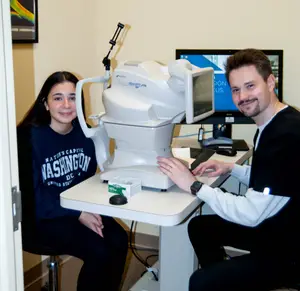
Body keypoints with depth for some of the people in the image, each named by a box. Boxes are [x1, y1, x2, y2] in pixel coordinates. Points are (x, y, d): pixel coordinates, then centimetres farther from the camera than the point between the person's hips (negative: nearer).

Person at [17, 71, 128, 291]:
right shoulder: (30, 137, -15)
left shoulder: (84, 132, 2)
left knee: (119, 241, -17)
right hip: (44, 216, -5)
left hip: (82, 209, 5)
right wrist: (78, 214, -24)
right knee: (98, 250, -23)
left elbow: (90, 177, 7)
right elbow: (32, 192, -17)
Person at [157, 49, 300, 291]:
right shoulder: (272, 125, 3)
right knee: (199, 226, 16)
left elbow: (251, 214, -29)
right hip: (273, 226, 10)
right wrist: (231, 169, 4)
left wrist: (194, 185, -21)